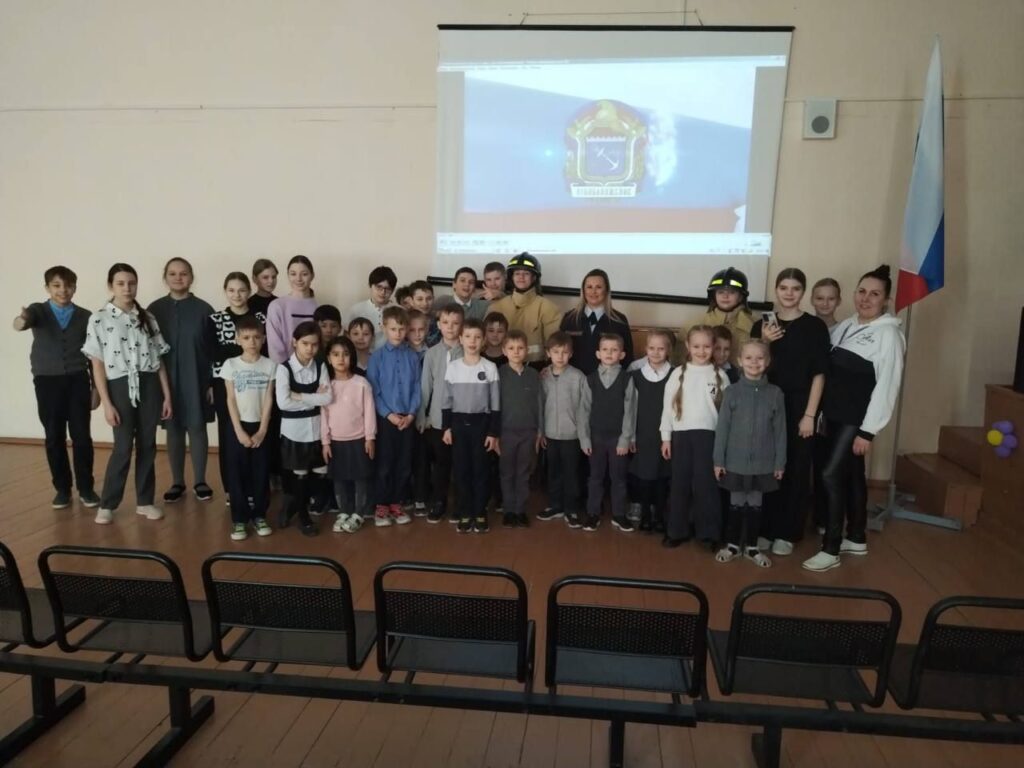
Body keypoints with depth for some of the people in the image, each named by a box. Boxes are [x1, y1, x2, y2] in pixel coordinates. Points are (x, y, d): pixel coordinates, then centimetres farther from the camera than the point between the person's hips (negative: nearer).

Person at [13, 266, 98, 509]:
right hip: (47, 382, 0)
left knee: (81, 436, 1)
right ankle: (62, 489, 18)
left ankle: (86, 488, 12)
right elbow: (23, 321, -22)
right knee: (54, 438, 6)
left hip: (77, 381, 0)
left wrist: (96, 388, 6)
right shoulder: (38, 310, 2)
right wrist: (20, 320, -47)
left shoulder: (86, 317, 3)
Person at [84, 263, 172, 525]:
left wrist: (167, 395, 4)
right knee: (123, 447, -3)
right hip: (120, 386, -3)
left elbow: (159, 360, 8)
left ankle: (144, 501, 19)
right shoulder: (99, 319, -2)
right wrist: (106, 403, -9)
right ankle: (107, 504, 14)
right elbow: (97, 364, -4)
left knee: (147, 445, 7)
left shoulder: (147, 318, 8)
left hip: (149, 385, 3)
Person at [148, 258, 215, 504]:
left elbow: (214, 349, -2)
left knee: (197, 428, 5)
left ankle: (200, 481, 18)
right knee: (173, 430, 9)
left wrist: (214, 382, -5)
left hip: (197, 379, -1)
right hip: (167, 380, 2)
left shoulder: (203, 309, -3)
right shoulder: (155, 309, 2)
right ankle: (177, 482, 20)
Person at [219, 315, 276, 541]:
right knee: (237, 474, 2)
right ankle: (239, 519, 11)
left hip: (260, 427, 1)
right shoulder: (230, 365, -3)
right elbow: (230, 400, -4)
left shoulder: (270, 365, -1)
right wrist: (239, 431, -10)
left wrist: (262, 430, -8)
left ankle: (259, 516, 18)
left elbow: (268, 400, -2)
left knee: (261, 473, 6)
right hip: (237, 426, -1)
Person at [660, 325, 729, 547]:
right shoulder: (678, 374, 4)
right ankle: (677, 531, 17)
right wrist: (666, 437, 3)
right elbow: (668, 406, 5)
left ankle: (709, 533, 12)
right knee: (680, 484, 6)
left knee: (706, 485, -1)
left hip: (708, 435, -1)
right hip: (681, 435, 1)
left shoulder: (720, 376, 3)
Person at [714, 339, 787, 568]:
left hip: (763, 463, 1)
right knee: (736, 503, 11)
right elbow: (722, 428, -4)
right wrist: (718, 459, -4)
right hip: (735, 461, -1)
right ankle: (732, 544, 26)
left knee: (755, 504, 12)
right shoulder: (731, 392, -5)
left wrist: (780, 462, 0)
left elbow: (780, 431, 0)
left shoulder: (775, 393, -2)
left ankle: (751, 547, 26)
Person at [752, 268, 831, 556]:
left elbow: (819, 374, -4)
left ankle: (787, 533, 16)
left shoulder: (815, 327, -2)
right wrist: (764, 343, -12)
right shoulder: (762, 325, 5)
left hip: (799, 407, -2)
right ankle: (764, 528, 16)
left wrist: (809, 415, -9)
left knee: (796, 471, 4)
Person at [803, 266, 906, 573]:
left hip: (857, 420, -6)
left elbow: (887, 386, -13)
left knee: (831, 475, -10)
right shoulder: (844, 327, 9)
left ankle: (830, 550, -2)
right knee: (850, 475, 15)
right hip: (834, 415, 6)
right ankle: (856, 539, 28)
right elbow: (827, 371, 10)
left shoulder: (888, 334, -10)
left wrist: (868, 430, -15)